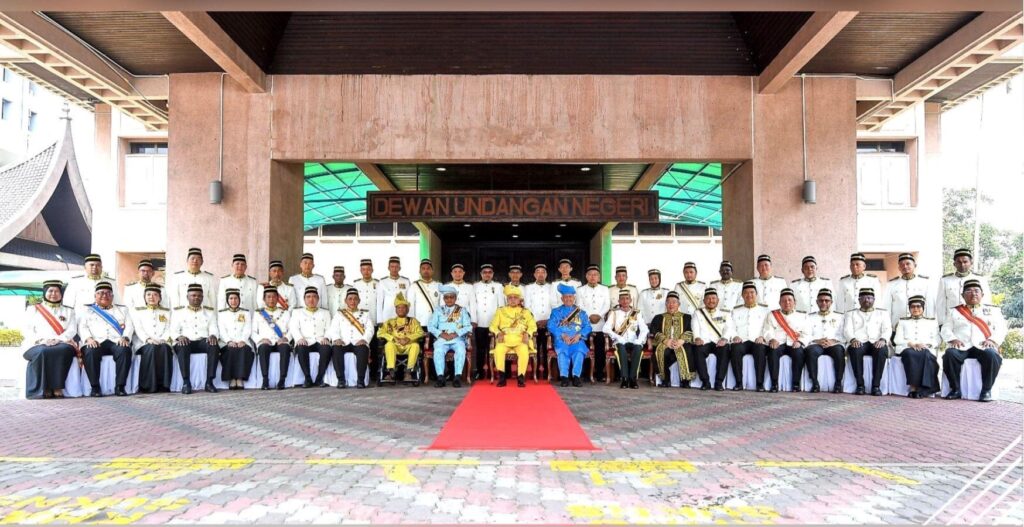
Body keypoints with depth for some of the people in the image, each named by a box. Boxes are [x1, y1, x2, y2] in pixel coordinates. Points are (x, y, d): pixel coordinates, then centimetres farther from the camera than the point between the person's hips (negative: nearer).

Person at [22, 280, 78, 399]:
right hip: (37, 345, 0)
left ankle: (57, 387, -37)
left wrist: (57, 339, -12)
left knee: (64, 350, -38)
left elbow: (72, 330, 9)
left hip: (61, 344, 0)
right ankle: (41, 389, -35)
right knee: (42, 352, -38)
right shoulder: (32, 309, 22)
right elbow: (26, 330, 8)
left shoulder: (68, 311, 24)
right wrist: (41, 340, -11)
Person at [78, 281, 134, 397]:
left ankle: (120, 386, -32)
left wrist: (125, 338, -7)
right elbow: (82, 327, 10)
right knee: (90, 351, -36)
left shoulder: (122, 310, 27)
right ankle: (95, 387, -28)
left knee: (125, 350, -35)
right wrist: (88, 338, -12)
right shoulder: (88, 311, 25)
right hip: (96, 342, 0)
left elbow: (129, 326, 15)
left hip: (117, 342, 0)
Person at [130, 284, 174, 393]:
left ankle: (164, 385, -34)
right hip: (144, 343, -1)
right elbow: (138, 329, 2)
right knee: (151, 348, -37)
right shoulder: (137, 311, 17)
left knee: (164, 348, -35)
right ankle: (148, 386, -34)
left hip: (163, 342, 1)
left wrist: (163, 340, -11)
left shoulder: (166, 312, 23)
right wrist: (148, 339, -17)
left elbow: (168, 329, 10)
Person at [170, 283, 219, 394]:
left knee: (214, 345, -33)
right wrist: (179, 337, -18)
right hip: (186, 341, -1)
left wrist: (213, 336, -15)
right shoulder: (178, 311, 15)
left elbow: (213, 328, 9)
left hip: (203, 341, 1)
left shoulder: (210, 311, 20)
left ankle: (209, 382, -32)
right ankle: (186, 382, -33)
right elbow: (173, 331, 6)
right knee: (183, 347, -37)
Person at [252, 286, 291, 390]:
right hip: (265, 342, 0)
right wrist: (261, 339, -7)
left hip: (281, 342, 0)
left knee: (285, 347, -36)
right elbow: (254, 332, 13)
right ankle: (265, 380, -39)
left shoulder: (285, 313, 23)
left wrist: (285, 338, -6)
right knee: (263, 348, -37)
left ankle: (282, 380, -40)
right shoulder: (258, 314, 21)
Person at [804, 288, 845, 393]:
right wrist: (817, 341, -12)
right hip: (816, 344, 0)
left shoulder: (838, 317, 21)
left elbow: (843, 336, 9)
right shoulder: (810, 317, 21)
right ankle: (815, 383, -32)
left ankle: (838, 383, -28)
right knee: (810, 351, -36)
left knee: (839, 351, -36)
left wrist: (833, 341, -12)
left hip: (833, 345, 0)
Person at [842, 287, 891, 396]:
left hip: (877, 343, 0)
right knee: (855, 350, -37)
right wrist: (853, 339, -18)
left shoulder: (883, 313, 22)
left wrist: (882, 339, -17)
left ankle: (876, 385, -31)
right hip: (858, 343, 0)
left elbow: (887, 329, 7)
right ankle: (860, 384, -29)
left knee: (881, 350, -36)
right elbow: (847, 330, 5)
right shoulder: (851, 314, 21)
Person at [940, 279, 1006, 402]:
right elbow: (946, 329, 11)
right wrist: (953, 339, -10)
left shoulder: (993, 310, 21)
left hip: (983, 346, 0)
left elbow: (1001, 328, 10)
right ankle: (955, 389, -21)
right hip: (961, 347, 0)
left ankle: (986, 390, -19)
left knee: (992, 356, -35)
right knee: (949, 354, -34)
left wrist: (992, 340, -10)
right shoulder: (954, 311, 20)